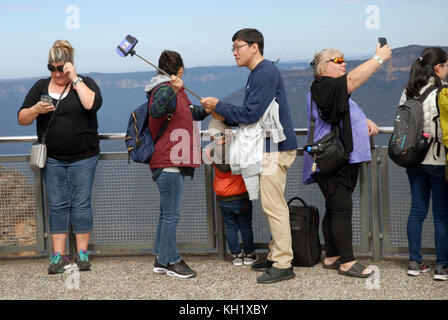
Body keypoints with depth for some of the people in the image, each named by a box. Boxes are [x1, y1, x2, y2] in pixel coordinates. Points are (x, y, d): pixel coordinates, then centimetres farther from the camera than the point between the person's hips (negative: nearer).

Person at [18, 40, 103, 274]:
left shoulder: (85, 83, 0)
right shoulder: (41, 87, 8)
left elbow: (93, 104, -21)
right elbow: (22, 119, 5)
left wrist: (75, 79, -16)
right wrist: (36, 110, -15)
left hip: (83, 158, -2)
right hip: (52, 159, 3)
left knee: (81, 204, 1)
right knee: (57, 205, 4)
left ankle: (82, 253, 10)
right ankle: (58, 255, 9)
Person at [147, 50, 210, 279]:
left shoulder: (175, 91, 21)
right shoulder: (164, 90, -12)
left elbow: (191, 113, 38)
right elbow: (155, 110, -35)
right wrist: (173, 91, -49)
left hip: (174, 162, 11)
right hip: (168, 162, -11)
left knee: (168, 213, 14)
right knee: (171, 214, -6)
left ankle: (161, 260, 21)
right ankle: (171, 261, 1)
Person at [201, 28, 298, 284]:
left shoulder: (266, 73, -15)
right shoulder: (257, 74, 18)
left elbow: (250, 113, -20)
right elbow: (250, 114, 21)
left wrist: (219, 105, -9)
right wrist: (222, 116, 11)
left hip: (276, 148, -10)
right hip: (269, 147, 10)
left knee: (274, 206, -8)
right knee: (273, 205, 14)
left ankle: (283, 265, -4)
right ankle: (276, 255, 21)